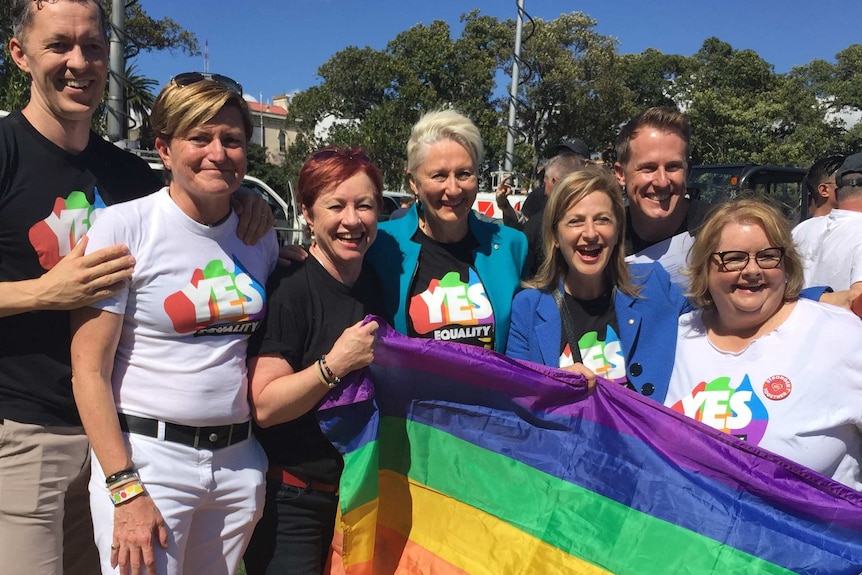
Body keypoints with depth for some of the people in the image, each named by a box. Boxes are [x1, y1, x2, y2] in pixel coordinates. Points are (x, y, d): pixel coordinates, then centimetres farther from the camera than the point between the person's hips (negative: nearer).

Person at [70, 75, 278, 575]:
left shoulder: (260, 236, 5)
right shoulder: (124, 226, -10)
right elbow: (89, 371, -11)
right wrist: (124, 490, -15)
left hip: (240, 457, 5)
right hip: (146, 456, -4)